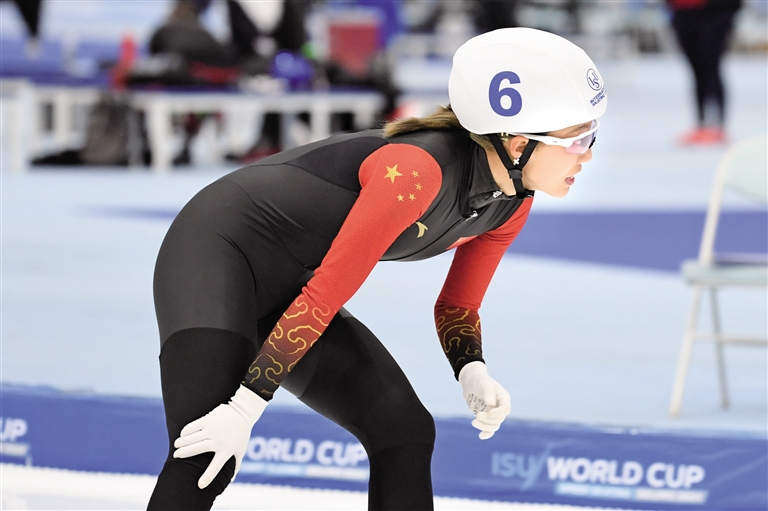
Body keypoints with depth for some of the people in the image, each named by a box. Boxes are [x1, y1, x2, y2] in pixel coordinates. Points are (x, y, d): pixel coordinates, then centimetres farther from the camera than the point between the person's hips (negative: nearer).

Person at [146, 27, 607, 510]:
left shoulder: (511, 206, -3)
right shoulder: (416, 169, -31)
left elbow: (457, 307, 11)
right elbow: (326, 294, -29)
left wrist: (473, 374, -10)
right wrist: (245, 408, -28)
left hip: (284, 295, 9)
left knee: (406, 432, 6)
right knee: (203, 462, -24)